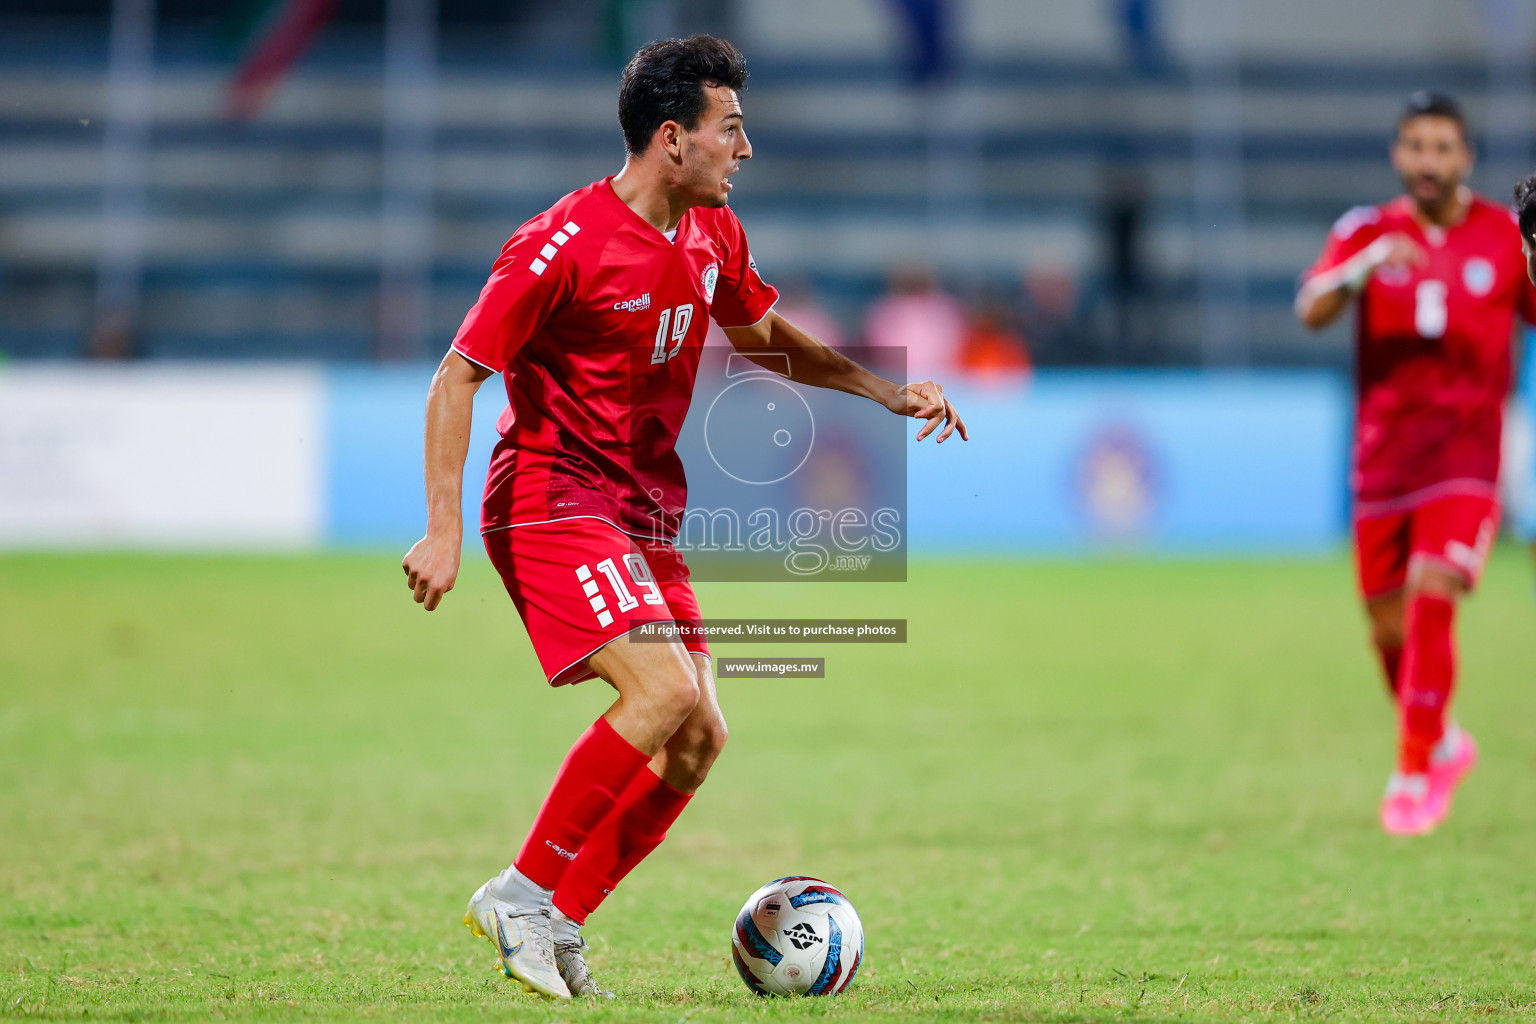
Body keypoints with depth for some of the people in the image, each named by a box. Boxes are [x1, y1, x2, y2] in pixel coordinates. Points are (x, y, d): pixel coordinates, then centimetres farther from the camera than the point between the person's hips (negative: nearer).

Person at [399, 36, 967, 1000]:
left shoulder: (713, 237, 7)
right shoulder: (565, 244, -17)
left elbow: (762, 334, 26)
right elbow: (457, 379, -14)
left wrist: (887, 391, 14)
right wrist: (444, 530, -19)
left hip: (646, 513, 8)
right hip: (553, 502, -8)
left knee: (699, 737, 0)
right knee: (666, 690, -24)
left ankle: (559, 922, 7)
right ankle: (524, 892, -13)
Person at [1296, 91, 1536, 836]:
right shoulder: (1366, 232, 1)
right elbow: (1312, 311, -15)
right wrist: (1369, 264, -30)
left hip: (1466, 458, -2)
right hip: (1383, 459, 2)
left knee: (1432, 599, -19)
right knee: (1388, 626, 6)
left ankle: (1416, 772, -9)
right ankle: (1443, 743, 31)